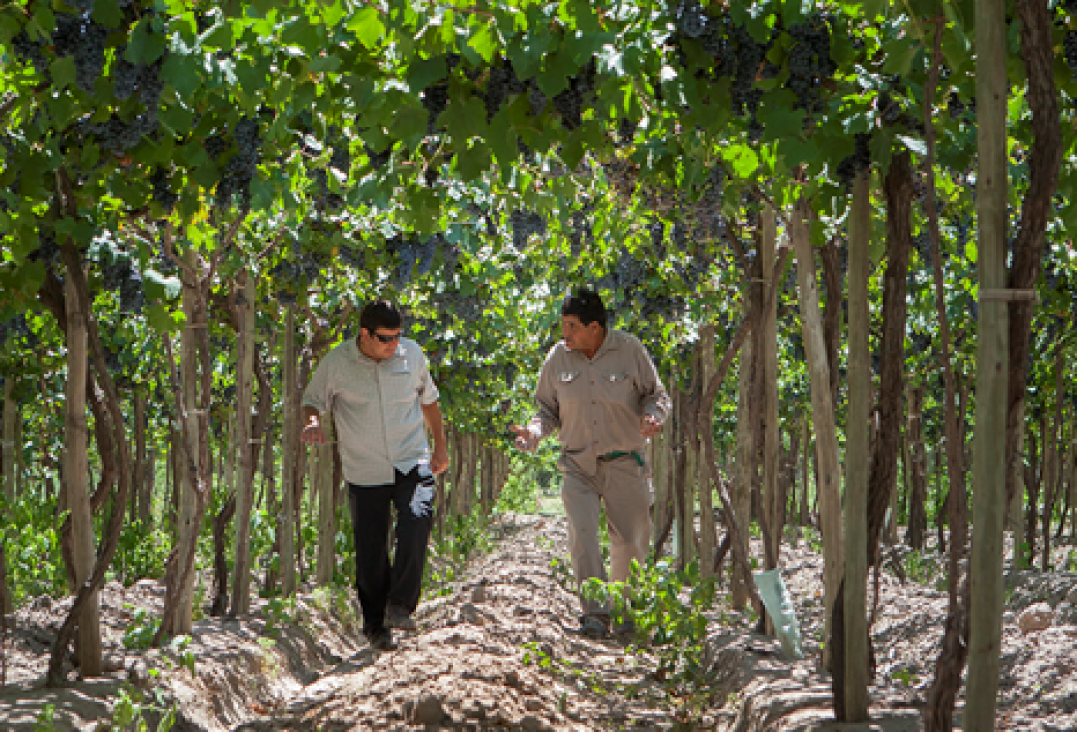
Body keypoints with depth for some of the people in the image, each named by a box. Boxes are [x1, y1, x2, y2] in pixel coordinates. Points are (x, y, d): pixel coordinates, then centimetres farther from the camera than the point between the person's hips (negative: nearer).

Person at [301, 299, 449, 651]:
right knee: (370, 552, 1)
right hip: (365, 473, -1)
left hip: (412, 463, 1)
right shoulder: (336, 363, -6)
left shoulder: (412, 354, 2)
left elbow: (428, 398, 18)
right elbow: (313, 400, 7)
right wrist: (312, 422, -16)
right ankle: (375, 625, 16)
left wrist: (440, 445, 20)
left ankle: (400, 606, -14)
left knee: (416, 522, -24)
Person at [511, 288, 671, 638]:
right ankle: (594, 613, -11)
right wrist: (535, 430, -9)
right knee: (582, 537, -15)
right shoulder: (558, 357, 2)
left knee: (629, 541, 3)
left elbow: (657, 395, 5)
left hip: (624, 464, -1)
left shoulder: (629, 350, -4)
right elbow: (548, 408, 12)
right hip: (578, 465, 1)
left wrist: (652, 416, -17)